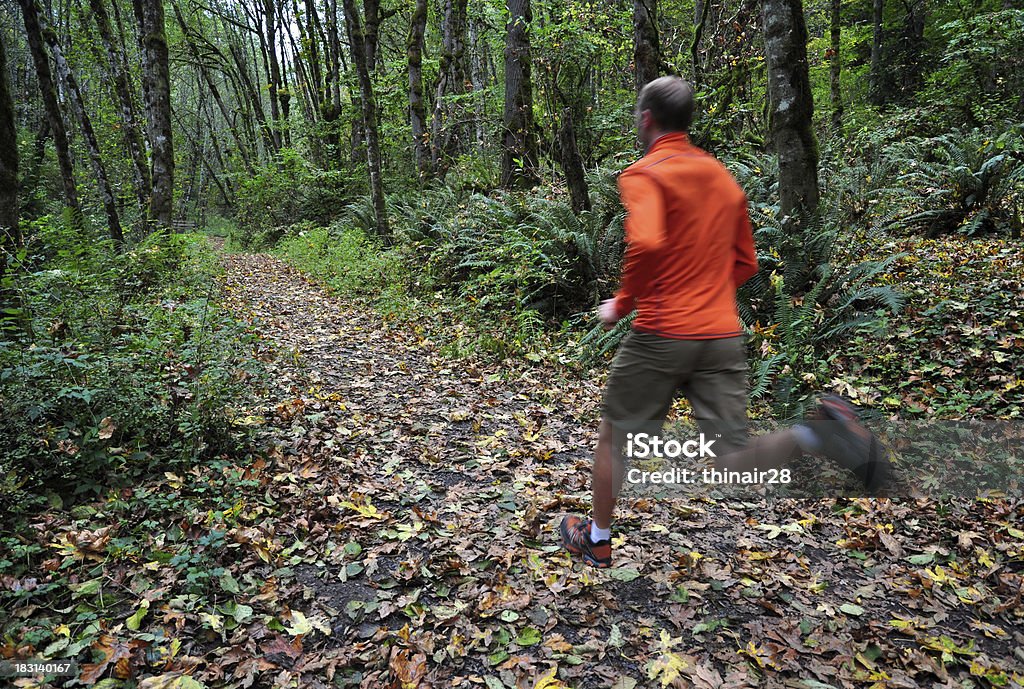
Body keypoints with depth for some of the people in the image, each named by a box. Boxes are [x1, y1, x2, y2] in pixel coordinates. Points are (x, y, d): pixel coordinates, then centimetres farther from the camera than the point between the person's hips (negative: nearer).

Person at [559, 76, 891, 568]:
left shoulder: (644, 174, -5)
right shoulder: (723, 176, 16)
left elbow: (646, 243, -25)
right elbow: (745, 263, 19)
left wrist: (621, 304, -10)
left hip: (661, 336, -5)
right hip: (724, 335, 6)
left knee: (614, 437, 16)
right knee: (735, 465, 7)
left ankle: (597, 540, 31)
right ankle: (816, 431, -19)